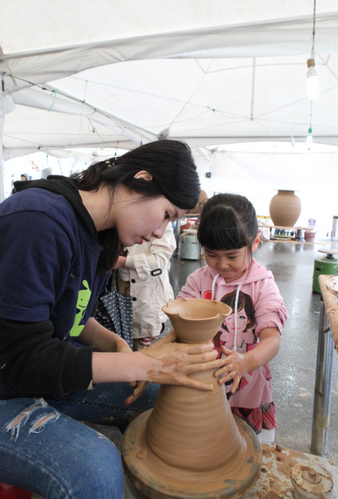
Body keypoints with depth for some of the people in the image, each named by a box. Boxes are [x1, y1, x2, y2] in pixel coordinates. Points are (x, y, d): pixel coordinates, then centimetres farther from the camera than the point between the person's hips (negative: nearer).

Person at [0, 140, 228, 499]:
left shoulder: (100, 234, 0)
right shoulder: (39, 219, -29)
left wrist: (118, 347, -9)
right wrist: (145, 364, -27)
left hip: (50, 375, 8)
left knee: (152, 397, 5)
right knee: (95, 469, -28)